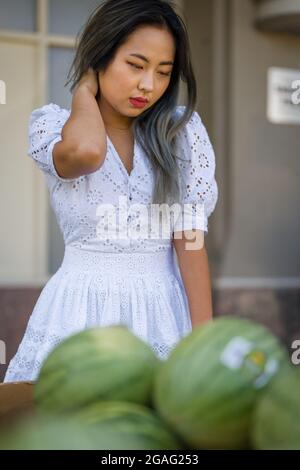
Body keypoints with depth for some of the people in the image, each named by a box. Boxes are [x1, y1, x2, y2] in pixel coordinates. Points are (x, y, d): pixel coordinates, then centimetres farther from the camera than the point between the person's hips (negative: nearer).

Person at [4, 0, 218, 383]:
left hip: (163, 309, 1)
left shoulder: (182, 130, 2)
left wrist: (204, 338, -8)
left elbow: (190, 238, -3)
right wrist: (84, 87, -7)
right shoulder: (52, 123, -1)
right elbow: (85, 152, -26)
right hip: (82, 310, -1)